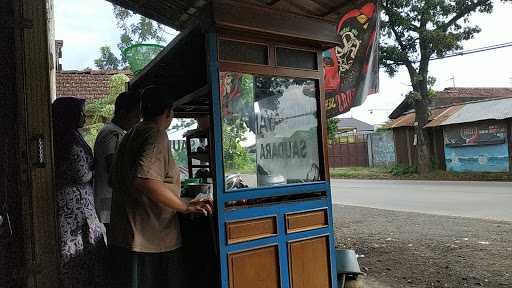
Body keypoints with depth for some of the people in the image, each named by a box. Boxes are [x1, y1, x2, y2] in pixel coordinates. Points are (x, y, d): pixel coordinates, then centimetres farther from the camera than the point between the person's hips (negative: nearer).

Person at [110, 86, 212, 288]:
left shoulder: (130, 135, 13)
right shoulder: (157, 135, -15)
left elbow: (115, 181, 23)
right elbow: (145, 181, -30)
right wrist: (185, 207, -21)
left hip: (127, 235, 9)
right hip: (151, 238, -9)